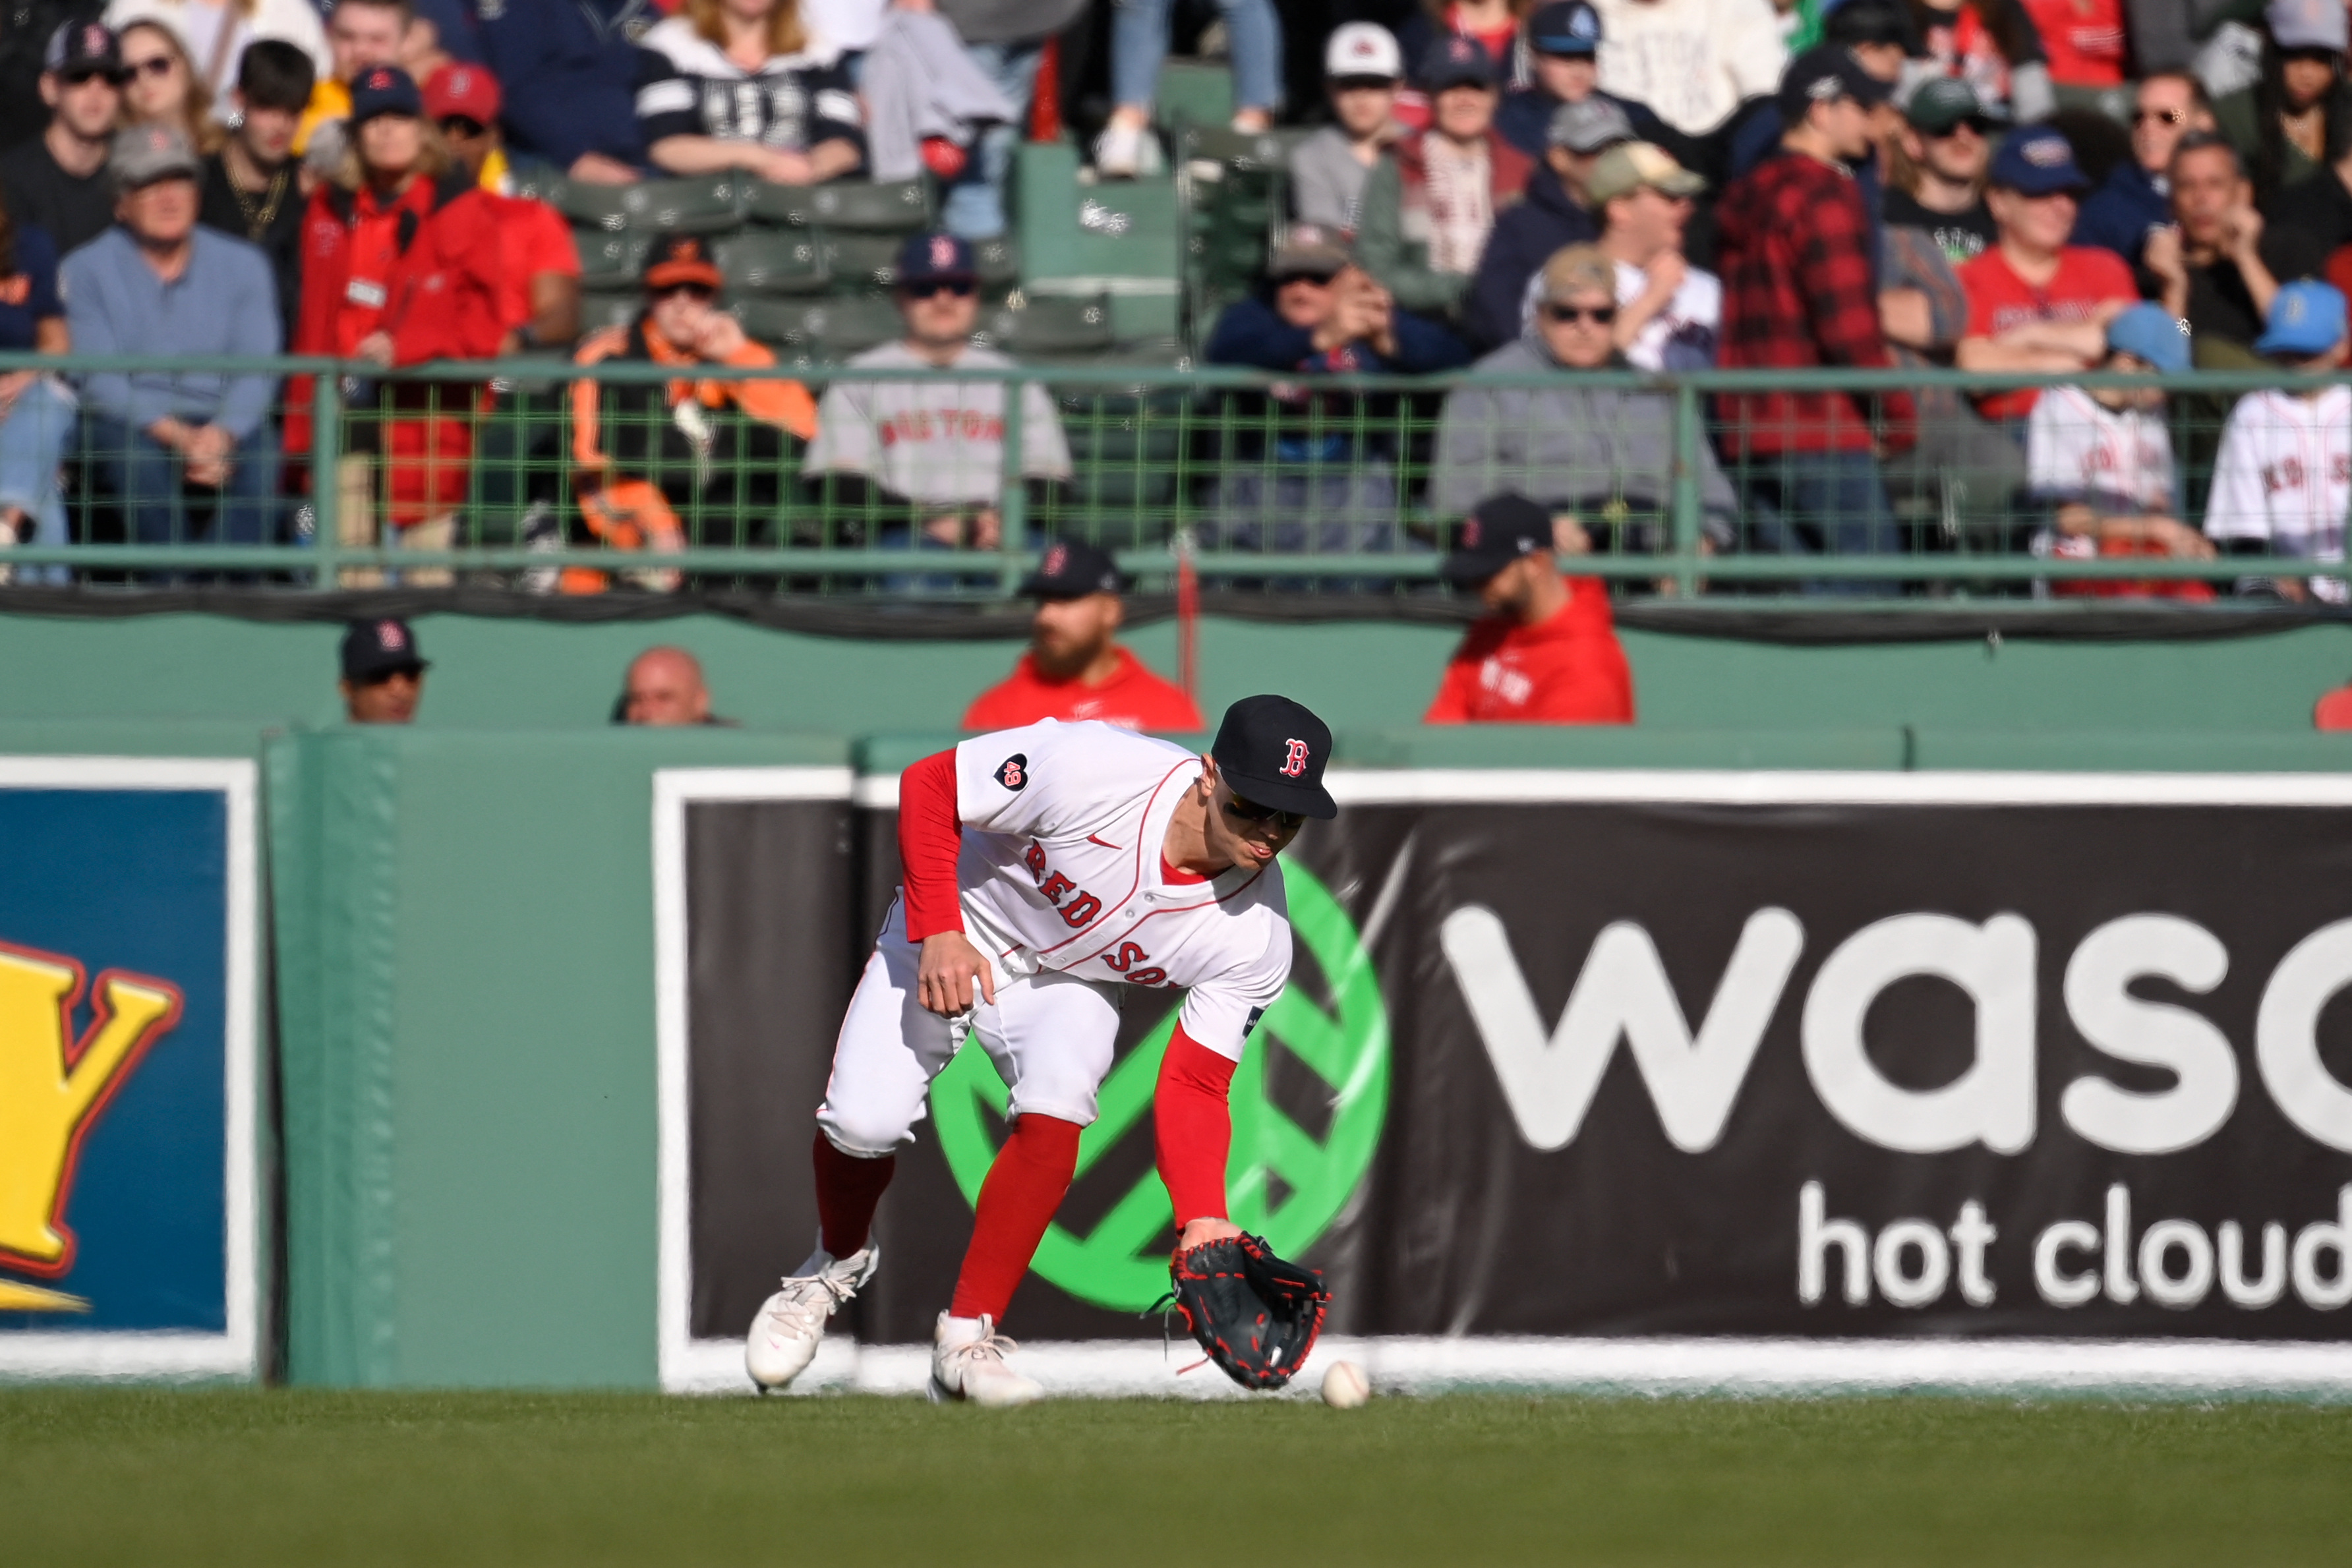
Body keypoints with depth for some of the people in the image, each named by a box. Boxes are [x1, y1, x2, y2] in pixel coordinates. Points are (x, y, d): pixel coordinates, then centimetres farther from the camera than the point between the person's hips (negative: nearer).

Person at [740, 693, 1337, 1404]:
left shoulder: (1254, 938, -24)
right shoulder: (1091, 769, -35)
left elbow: (1192, 1090, -21)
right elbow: (928, 785, -21)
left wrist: (1202, 1219, -36)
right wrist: (937, 933, -28)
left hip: (1069, 984, 2)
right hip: (950, 938, -2)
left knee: (1055, 1111, -28)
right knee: (866, 1123, -17)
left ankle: (967, 1338, -14)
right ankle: (835, 1264, 19)